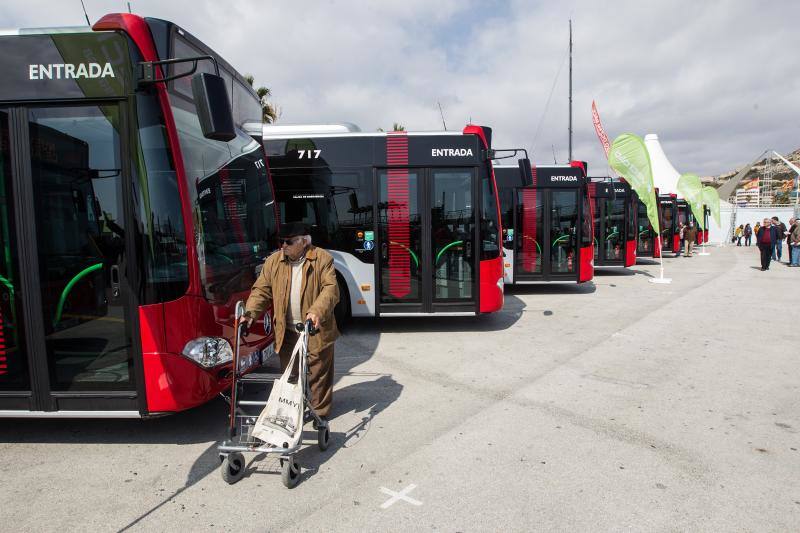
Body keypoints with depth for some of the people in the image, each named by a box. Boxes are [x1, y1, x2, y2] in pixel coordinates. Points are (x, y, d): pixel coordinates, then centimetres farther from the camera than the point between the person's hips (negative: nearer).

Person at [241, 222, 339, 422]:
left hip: (316, 330, -3)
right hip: (287, 332, 4)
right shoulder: (273, 261, 4)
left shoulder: (323, 259, -8)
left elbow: (330, 289, -16)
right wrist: (251, 312, -11)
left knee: (319, 373, 9)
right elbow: (261, 290, 5)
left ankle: (320, 413, 25)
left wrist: (317, 311, -32)